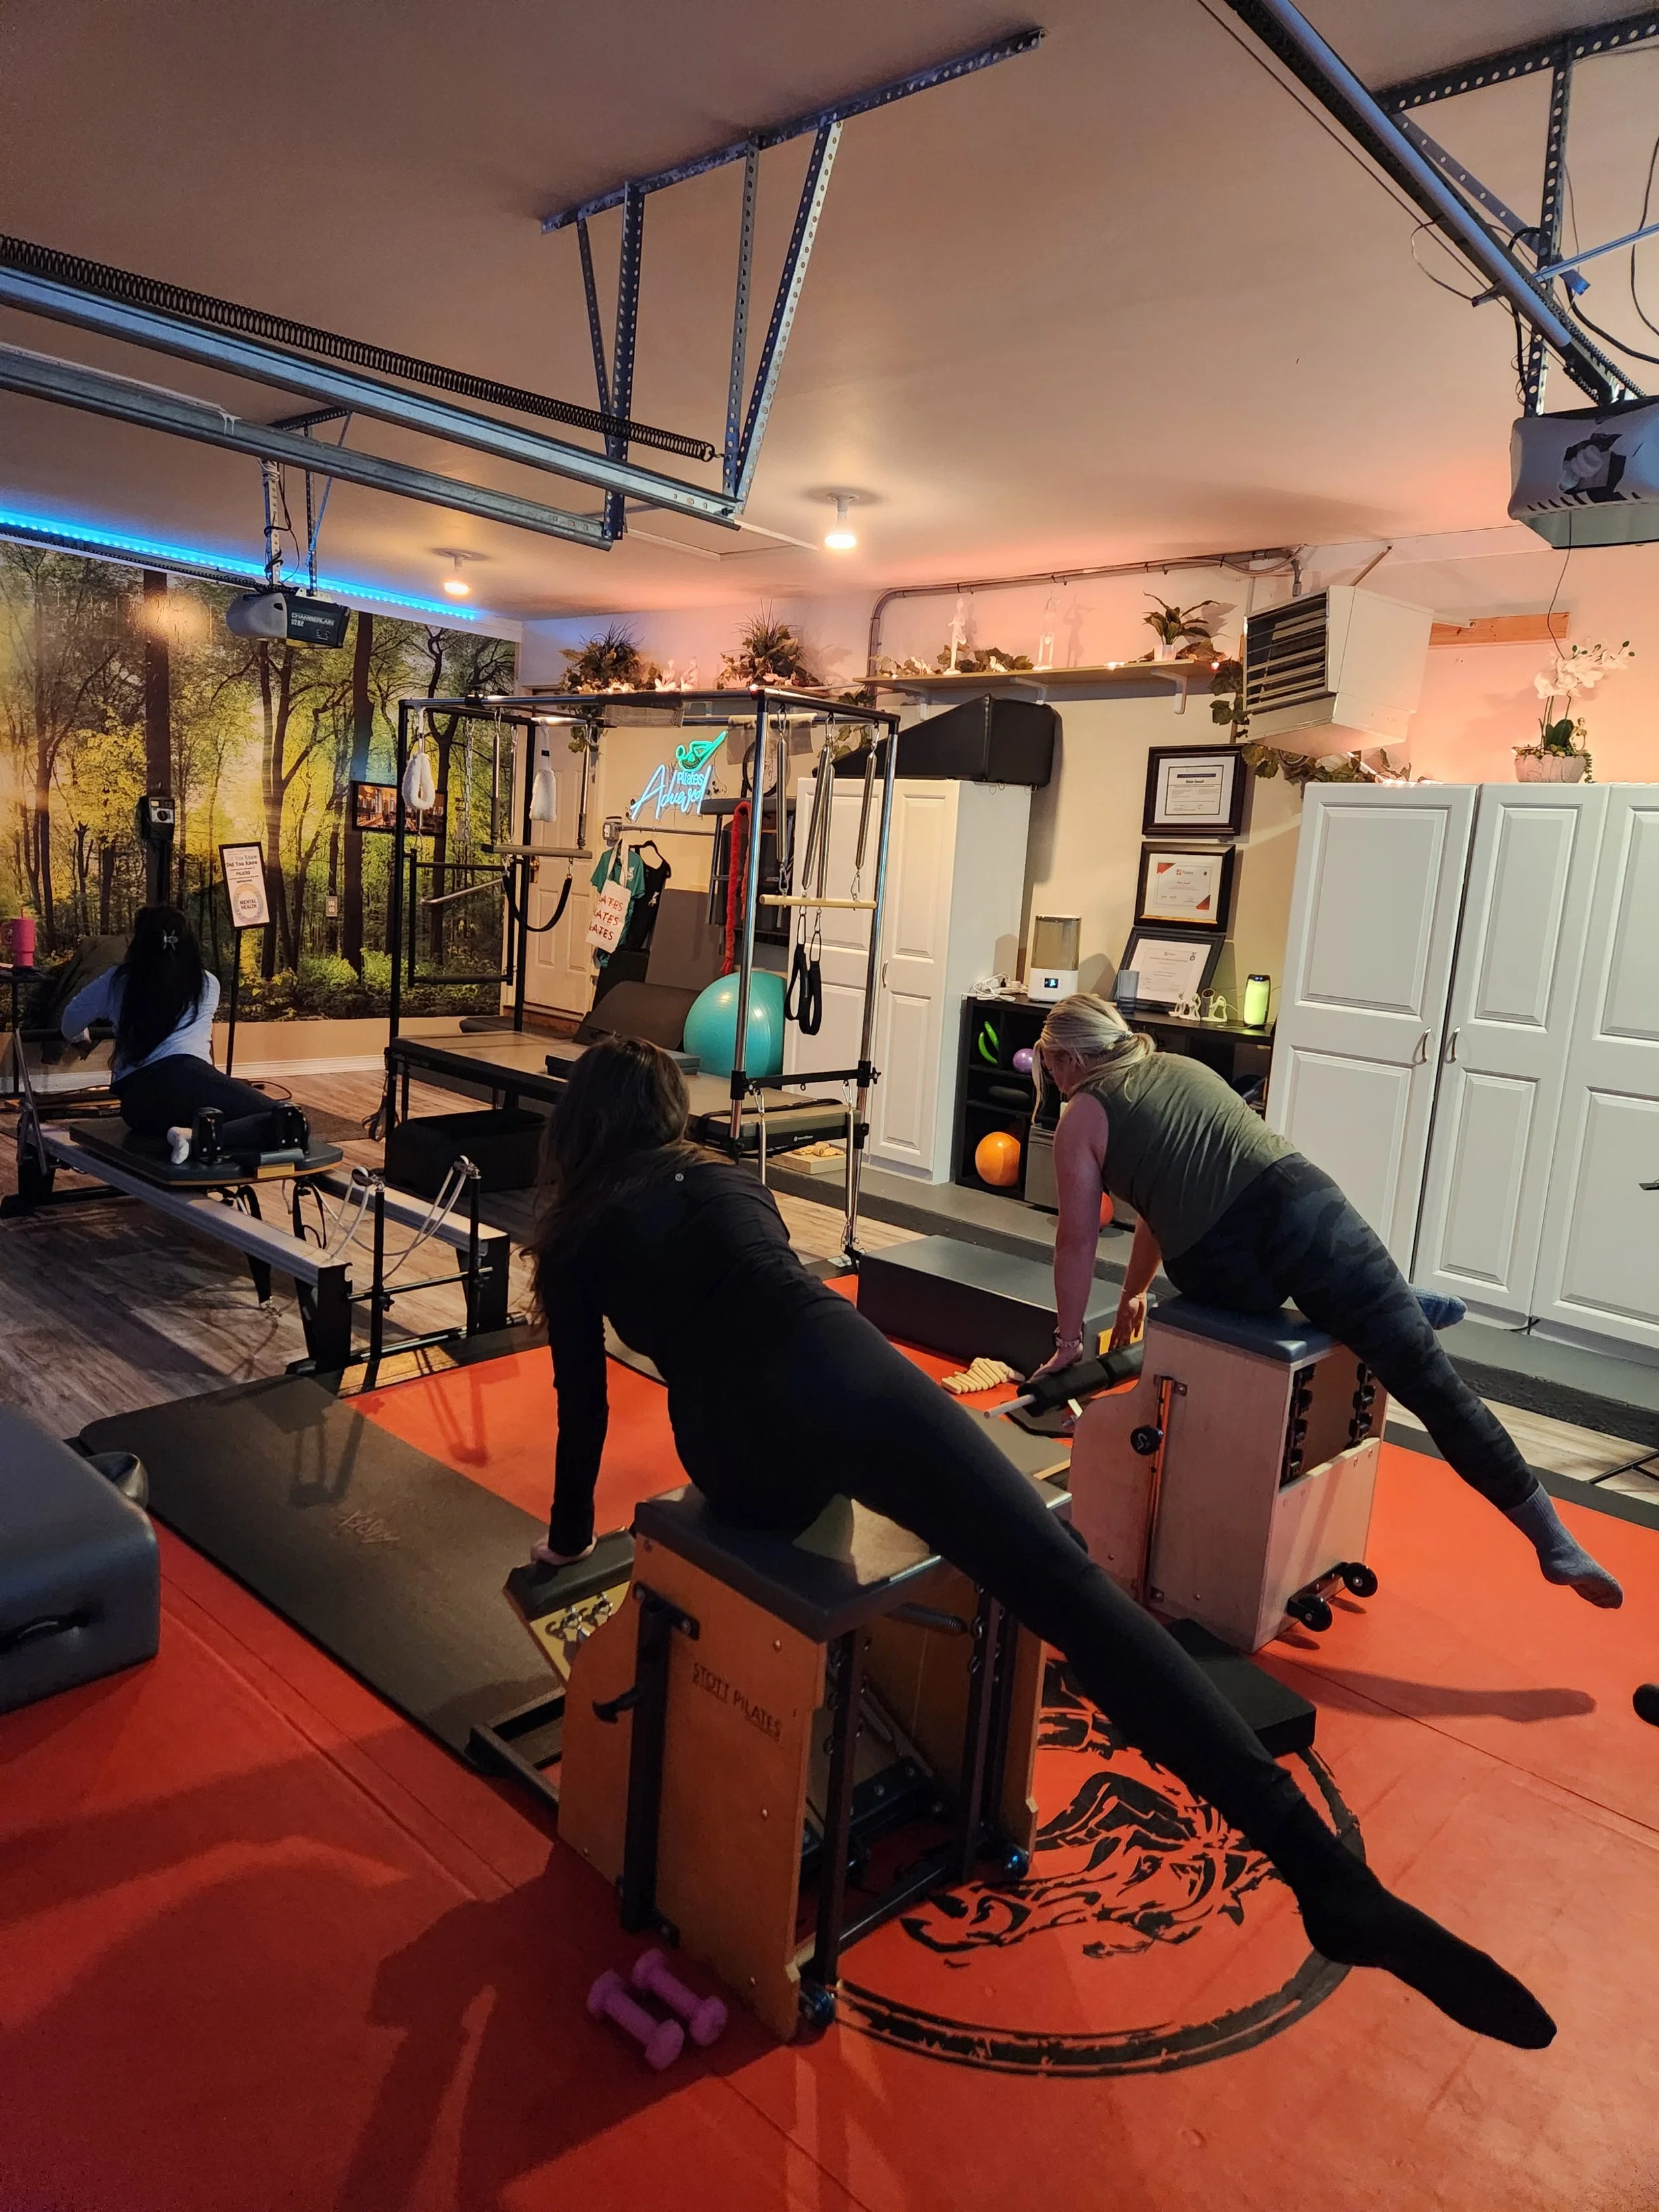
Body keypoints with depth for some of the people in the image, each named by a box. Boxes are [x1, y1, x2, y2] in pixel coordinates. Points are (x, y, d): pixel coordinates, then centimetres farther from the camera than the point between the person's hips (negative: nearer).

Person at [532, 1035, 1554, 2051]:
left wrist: (569, 1540, 46)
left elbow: (586, 1408, 27)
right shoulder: (727, 1180, 32)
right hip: (842, 1371, 1)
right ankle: (1328, 1874, -14)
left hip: (746, 1464, -1)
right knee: (1069, 1586, -9)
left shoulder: (573, 1240, 24)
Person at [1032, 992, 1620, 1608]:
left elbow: (1078, 1239, 9)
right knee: (1429, 1379, 4)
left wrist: (1069, 1339, 21)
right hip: (1299, 1202, 4)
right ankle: (1553, 1540, 4)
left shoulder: (1081, 1120, 10)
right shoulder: (1181, 1066, 27)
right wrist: (1136, 1293, 42)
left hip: (1226, 1277, -4)